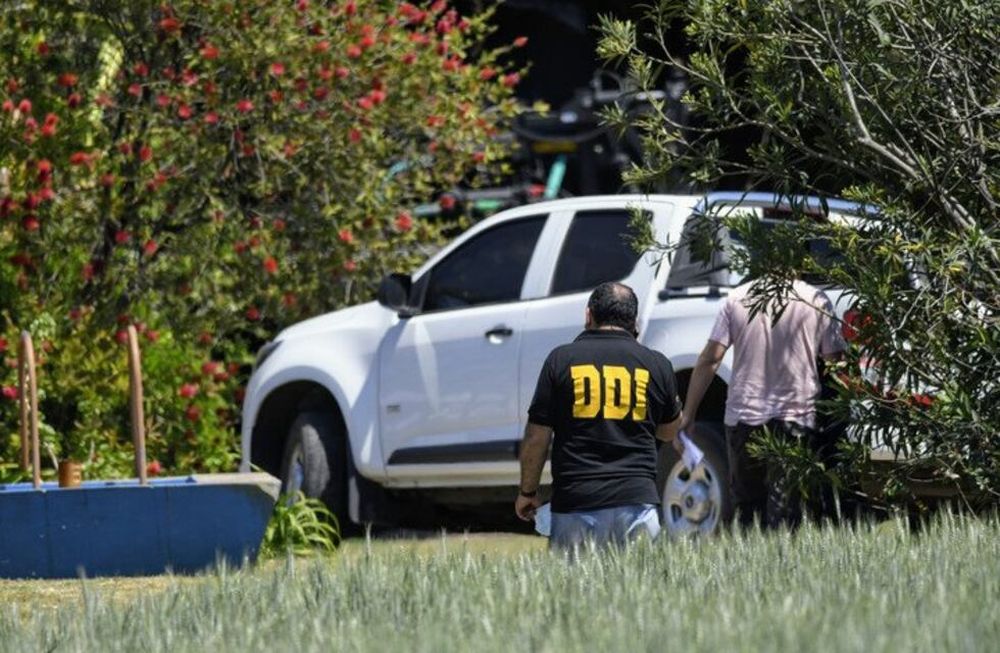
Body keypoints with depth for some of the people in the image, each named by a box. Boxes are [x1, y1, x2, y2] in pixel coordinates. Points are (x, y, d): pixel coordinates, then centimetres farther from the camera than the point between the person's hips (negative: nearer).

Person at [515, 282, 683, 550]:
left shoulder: (561, 359, 2)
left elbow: (536, 438, 3)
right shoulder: (656, 364, 6)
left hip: (575, 501, -1)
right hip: (636, 500, 1)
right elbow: (669, 431, 22)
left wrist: (527, 492, 15)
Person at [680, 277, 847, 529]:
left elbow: (709, 359, -1)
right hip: (795, 418, -2)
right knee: (783, 509, -4)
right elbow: (835, 359, 1)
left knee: (746, 508, 13)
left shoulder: (737, 298, 2)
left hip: (742, 416, 2)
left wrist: (688, 414, 3)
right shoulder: (817, 301, -2)